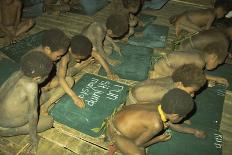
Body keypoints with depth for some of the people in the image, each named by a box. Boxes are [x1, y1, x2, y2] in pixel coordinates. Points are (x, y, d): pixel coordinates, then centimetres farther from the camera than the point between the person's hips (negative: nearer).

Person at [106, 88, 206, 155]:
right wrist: (159, 139, -2)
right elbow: (137, 144, -15)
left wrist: (194, 131, 26)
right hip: (115, 133, -8)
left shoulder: (159, 108, -6)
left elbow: (172, 125, 15)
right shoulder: (156, 125, -30)